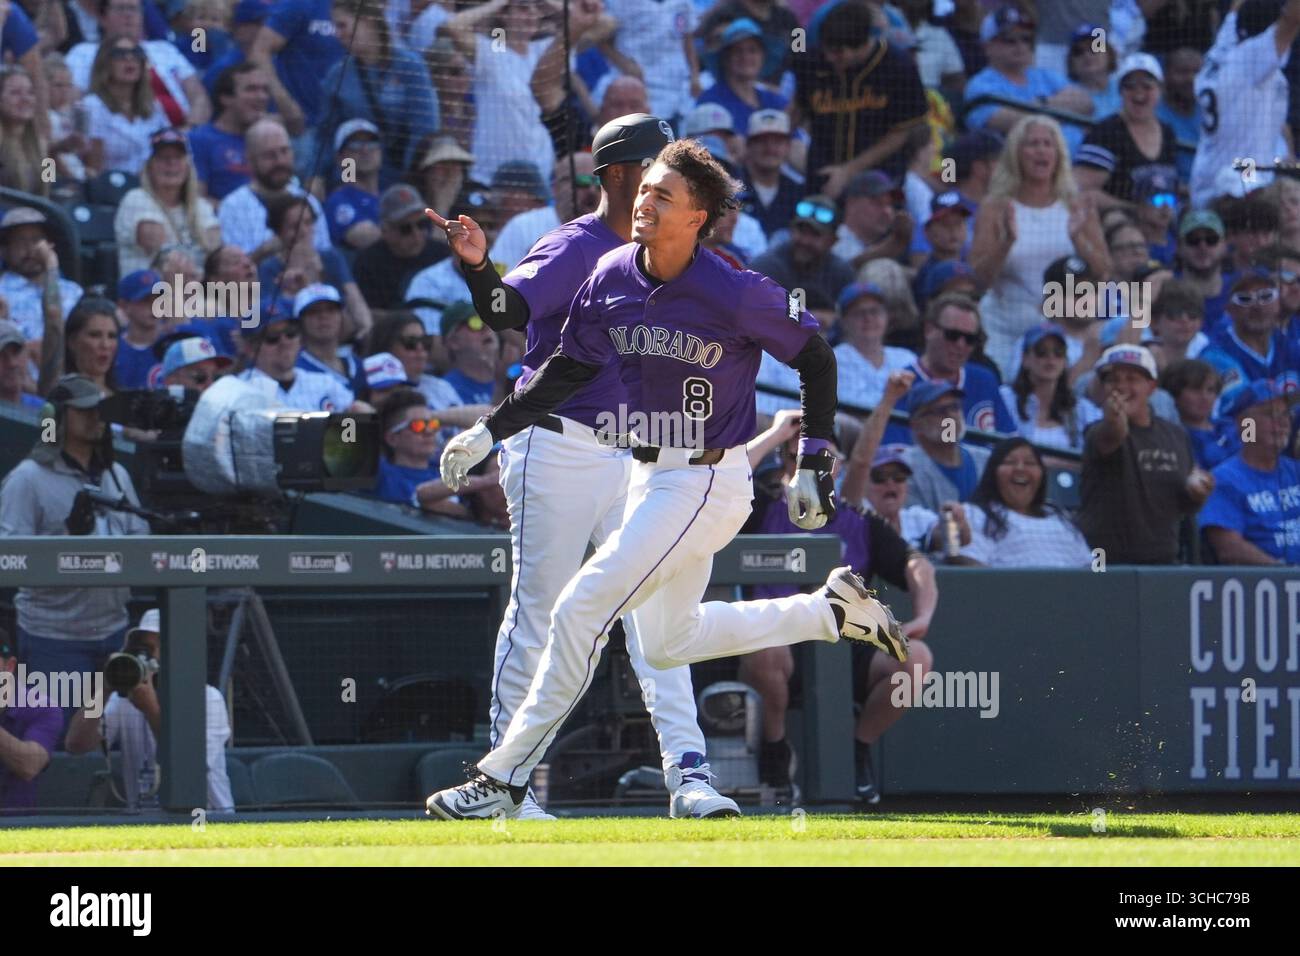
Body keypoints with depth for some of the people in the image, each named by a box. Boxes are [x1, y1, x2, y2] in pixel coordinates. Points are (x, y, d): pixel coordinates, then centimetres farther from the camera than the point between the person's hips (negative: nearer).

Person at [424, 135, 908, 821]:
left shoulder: (734, 295, -20)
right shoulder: (612, 278, -2)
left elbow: (815, 358, -7)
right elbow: (568, 370, 11)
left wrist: (813, 465, -7)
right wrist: (490, 431, 5)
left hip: (707, 481, -8)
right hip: (650, 476, 8)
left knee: (582, 609, -13)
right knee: (666, 644, 19)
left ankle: (506, 776, -5)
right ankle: (833, 611, 32)